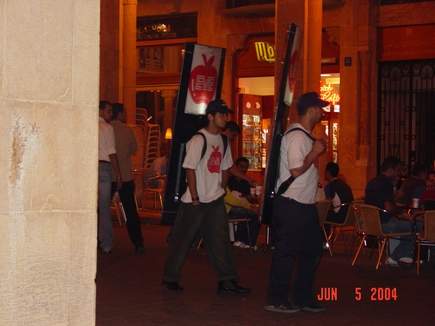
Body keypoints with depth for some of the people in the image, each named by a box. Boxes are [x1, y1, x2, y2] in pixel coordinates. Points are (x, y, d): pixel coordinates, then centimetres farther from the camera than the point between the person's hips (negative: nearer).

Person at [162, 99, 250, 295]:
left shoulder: (222, 140, 9)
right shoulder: (198, 140, -15)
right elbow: (190, 169, -17)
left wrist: (220, 188, 12)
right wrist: (195, 198, -17)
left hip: (215, 199, 7)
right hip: (195, 201, -7)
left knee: (220, 240, 6)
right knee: (182, 240, 4)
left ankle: (227, 281, 8)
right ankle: (170, 278, 16)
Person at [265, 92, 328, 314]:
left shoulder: (306, 136, 15)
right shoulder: (296, 136, -17)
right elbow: (296, 170, -23)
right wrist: (315, 152, -15)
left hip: (305, 204, 11)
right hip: (291, 204, -11)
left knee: (312, 250, 15)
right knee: (286, 252, -3)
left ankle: (304, 298, 24)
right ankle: (276, 300, 7)